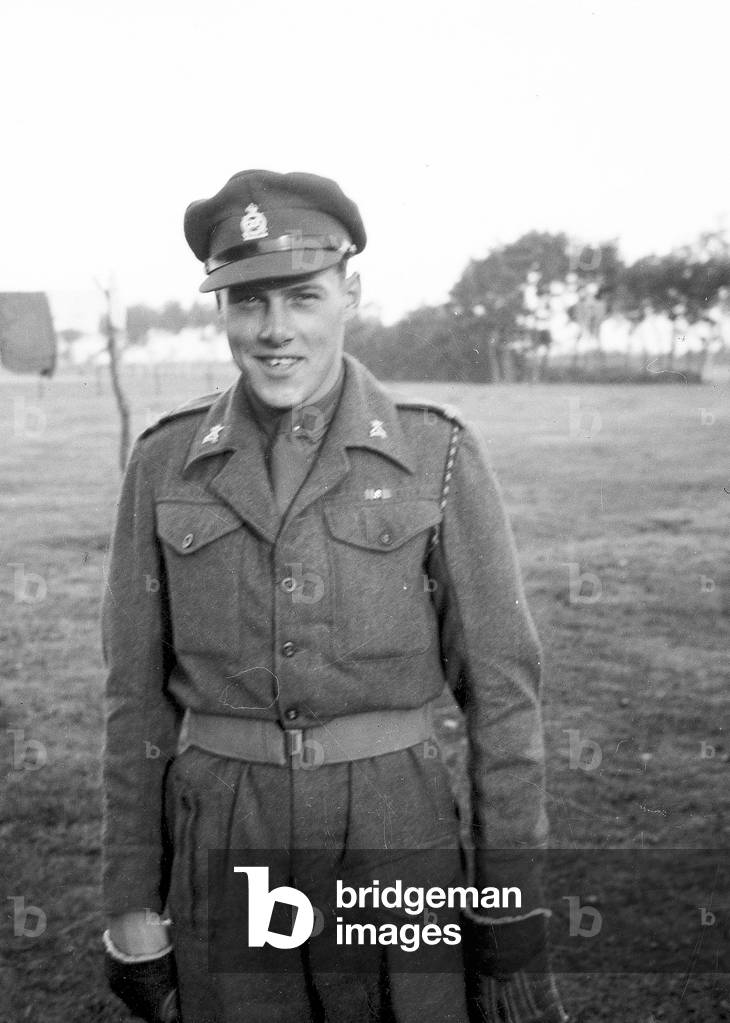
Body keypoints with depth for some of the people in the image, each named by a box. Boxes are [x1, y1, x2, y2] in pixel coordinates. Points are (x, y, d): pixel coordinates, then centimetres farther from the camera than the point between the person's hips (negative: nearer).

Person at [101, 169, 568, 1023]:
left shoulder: (436, 454, -6)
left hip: (394, 839, -1)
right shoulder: (167, 462, -1)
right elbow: (139, 693, 3)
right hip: (222, 849, 2)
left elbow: (499, 682, -4)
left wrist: (514, 912, -5)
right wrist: (130, 904, 3)